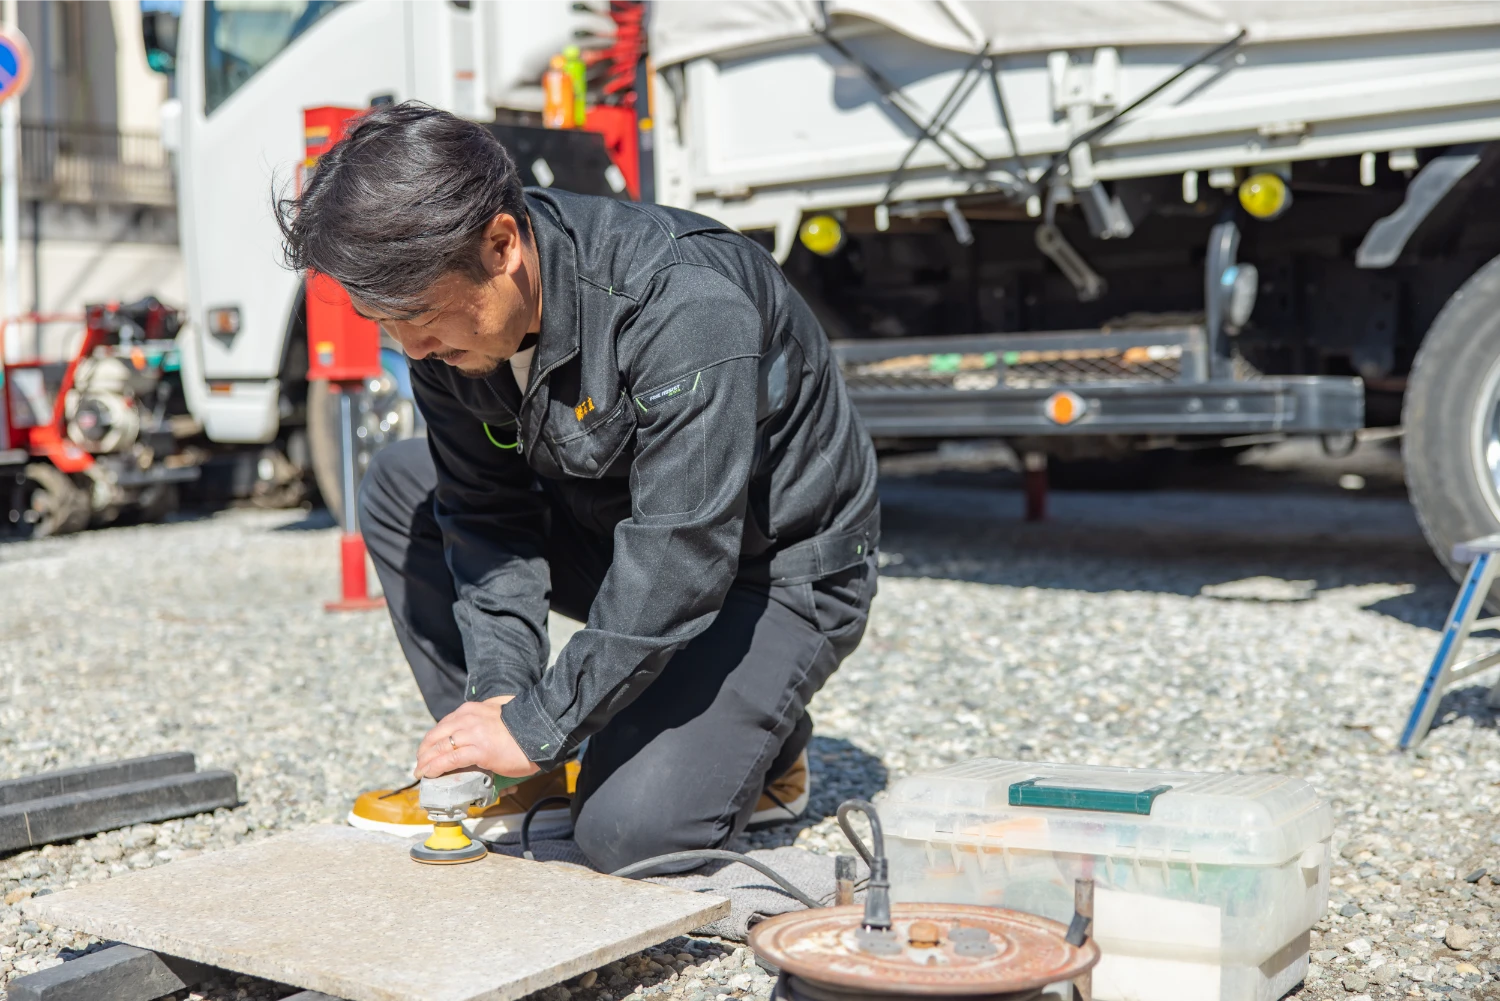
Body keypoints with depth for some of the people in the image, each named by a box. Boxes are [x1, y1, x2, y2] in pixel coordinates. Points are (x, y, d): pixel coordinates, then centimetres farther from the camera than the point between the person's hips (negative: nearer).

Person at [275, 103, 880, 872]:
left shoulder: (686, 305, -34)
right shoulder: (448, 329, -10)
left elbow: (679, 564, -35)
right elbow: (490, 514, -4)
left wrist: (536, 728, -30)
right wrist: (496, 692, -17)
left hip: (778, 570, -7)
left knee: (626, 829, -23)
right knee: (400, 487, -2)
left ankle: (761, 748, 10)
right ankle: (497, 770, 3)